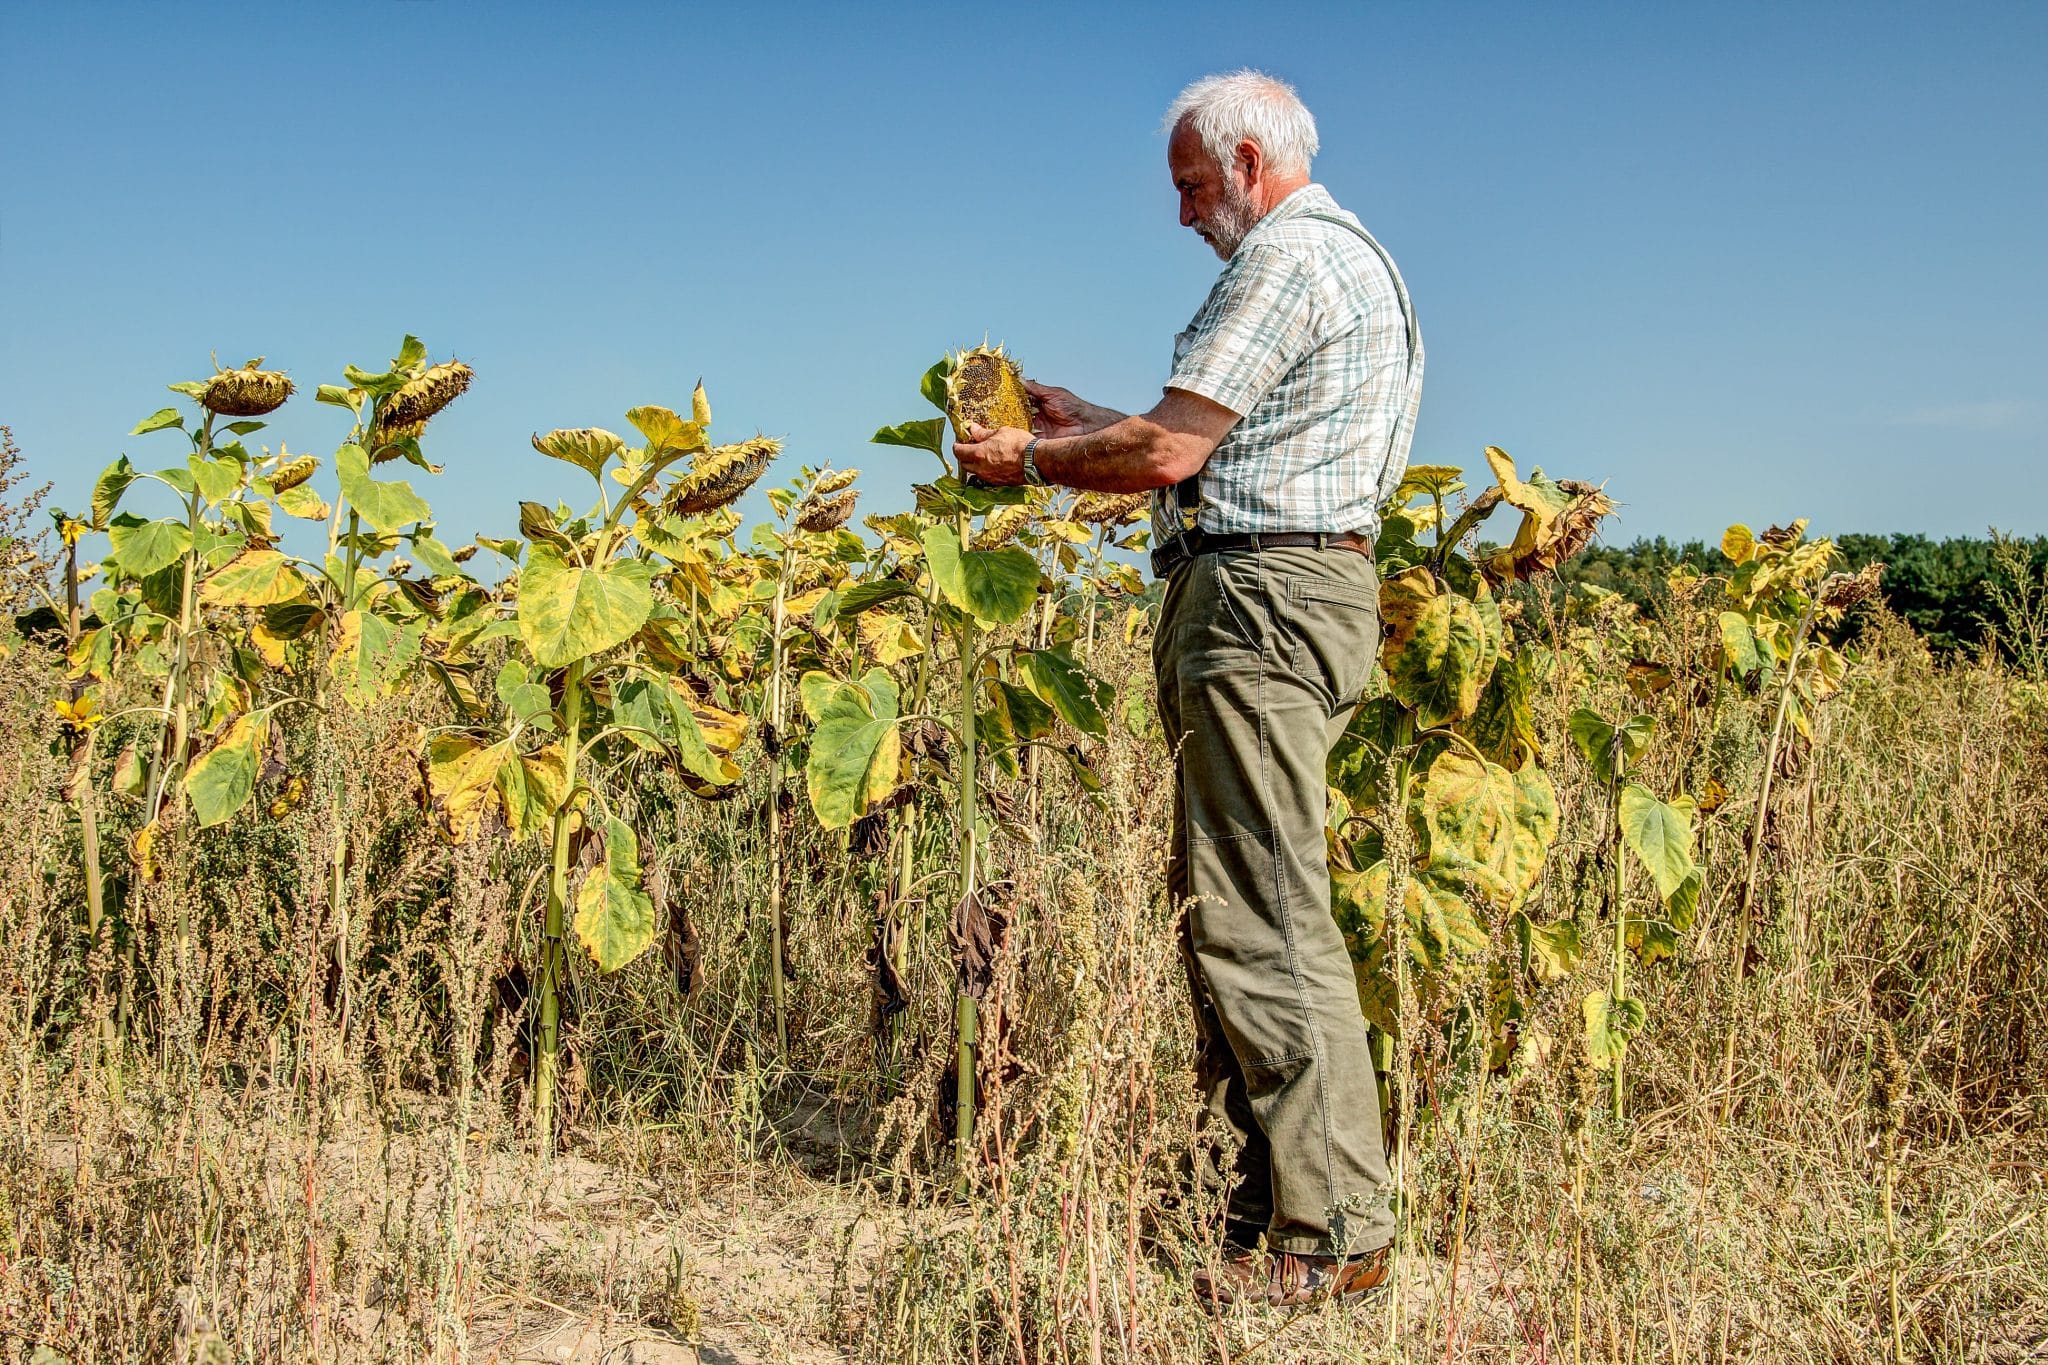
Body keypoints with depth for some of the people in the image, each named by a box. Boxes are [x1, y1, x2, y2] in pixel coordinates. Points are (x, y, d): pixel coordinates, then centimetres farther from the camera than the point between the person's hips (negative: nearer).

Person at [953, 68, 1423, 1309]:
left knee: (1264, 914, -11)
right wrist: (1089, 422, 24)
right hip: (1305, 589, 11)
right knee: (1226, 898, 13)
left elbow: (1170, 450, -15)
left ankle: (1334, 1232, -8)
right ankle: (1256, 1182, 19)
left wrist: (1033, 461, 0)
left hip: (1263, 596, -11)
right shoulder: (1351, 257, 24)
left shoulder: (1286, 257, -10)